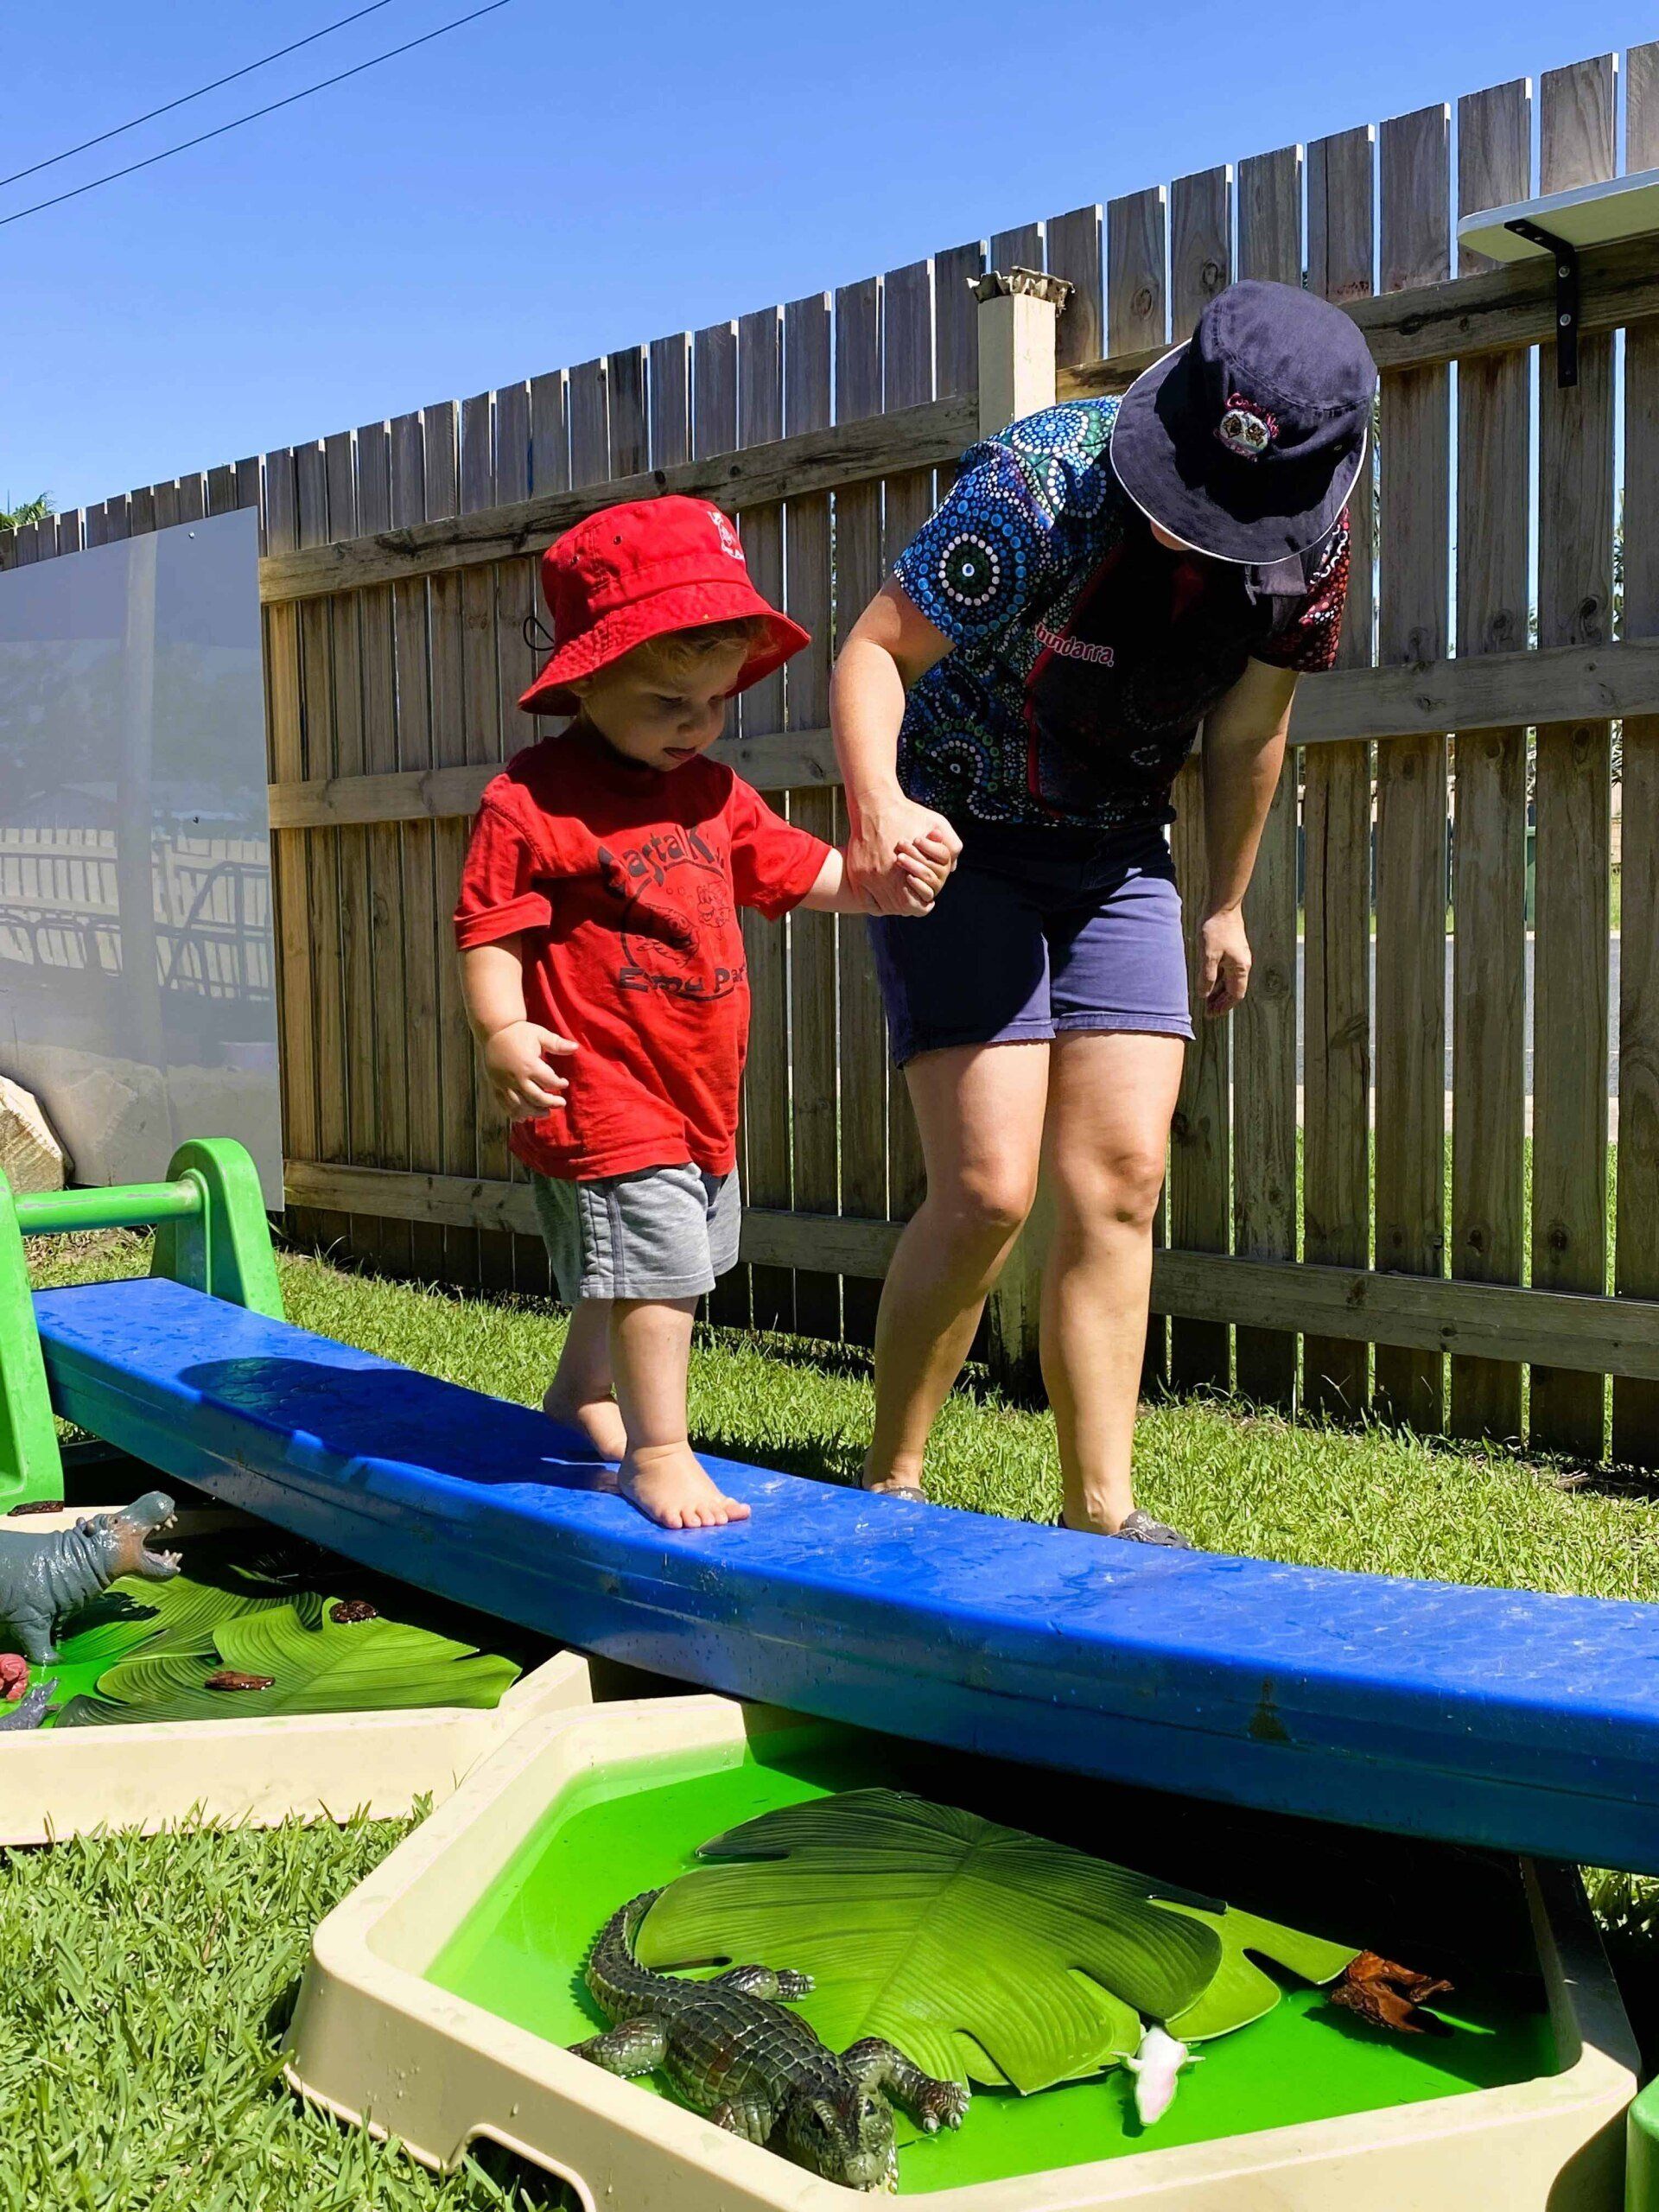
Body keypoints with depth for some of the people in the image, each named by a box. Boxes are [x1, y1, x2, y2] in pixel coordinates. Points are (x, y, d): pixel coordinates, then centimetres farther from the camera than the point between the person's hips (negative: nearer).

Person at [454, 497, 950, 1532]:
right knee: (654, 1269, -8)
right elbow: (490, 931, -14)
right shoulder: (530, 800, -13)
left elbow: (796, 871, 16)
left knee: (628, 1276, 21)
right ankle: (659, 1451, 7)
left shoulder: (715, 793, 10)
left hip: (701, 1096, 8)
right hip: (603, 1095, -8)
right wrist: (504, 1032, -29)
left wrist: (881, 882, -2)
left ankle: (581, 1403, 42)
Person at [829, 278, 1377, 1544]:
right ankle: (888, 1487, 8)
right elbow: (877, 648, -23)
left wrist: (1225, 905, 14)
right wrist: (875, 801, -43)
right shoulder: (1045, 488, -26)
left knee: (1120, 1183, -1)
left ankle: (1100, 1514, 9)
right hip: (956, 843, -5)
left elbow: (1249, 727, 5)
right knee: (989, 1192, -12)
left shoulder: (1312, 541, -10)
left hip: (1115, 856, 5)